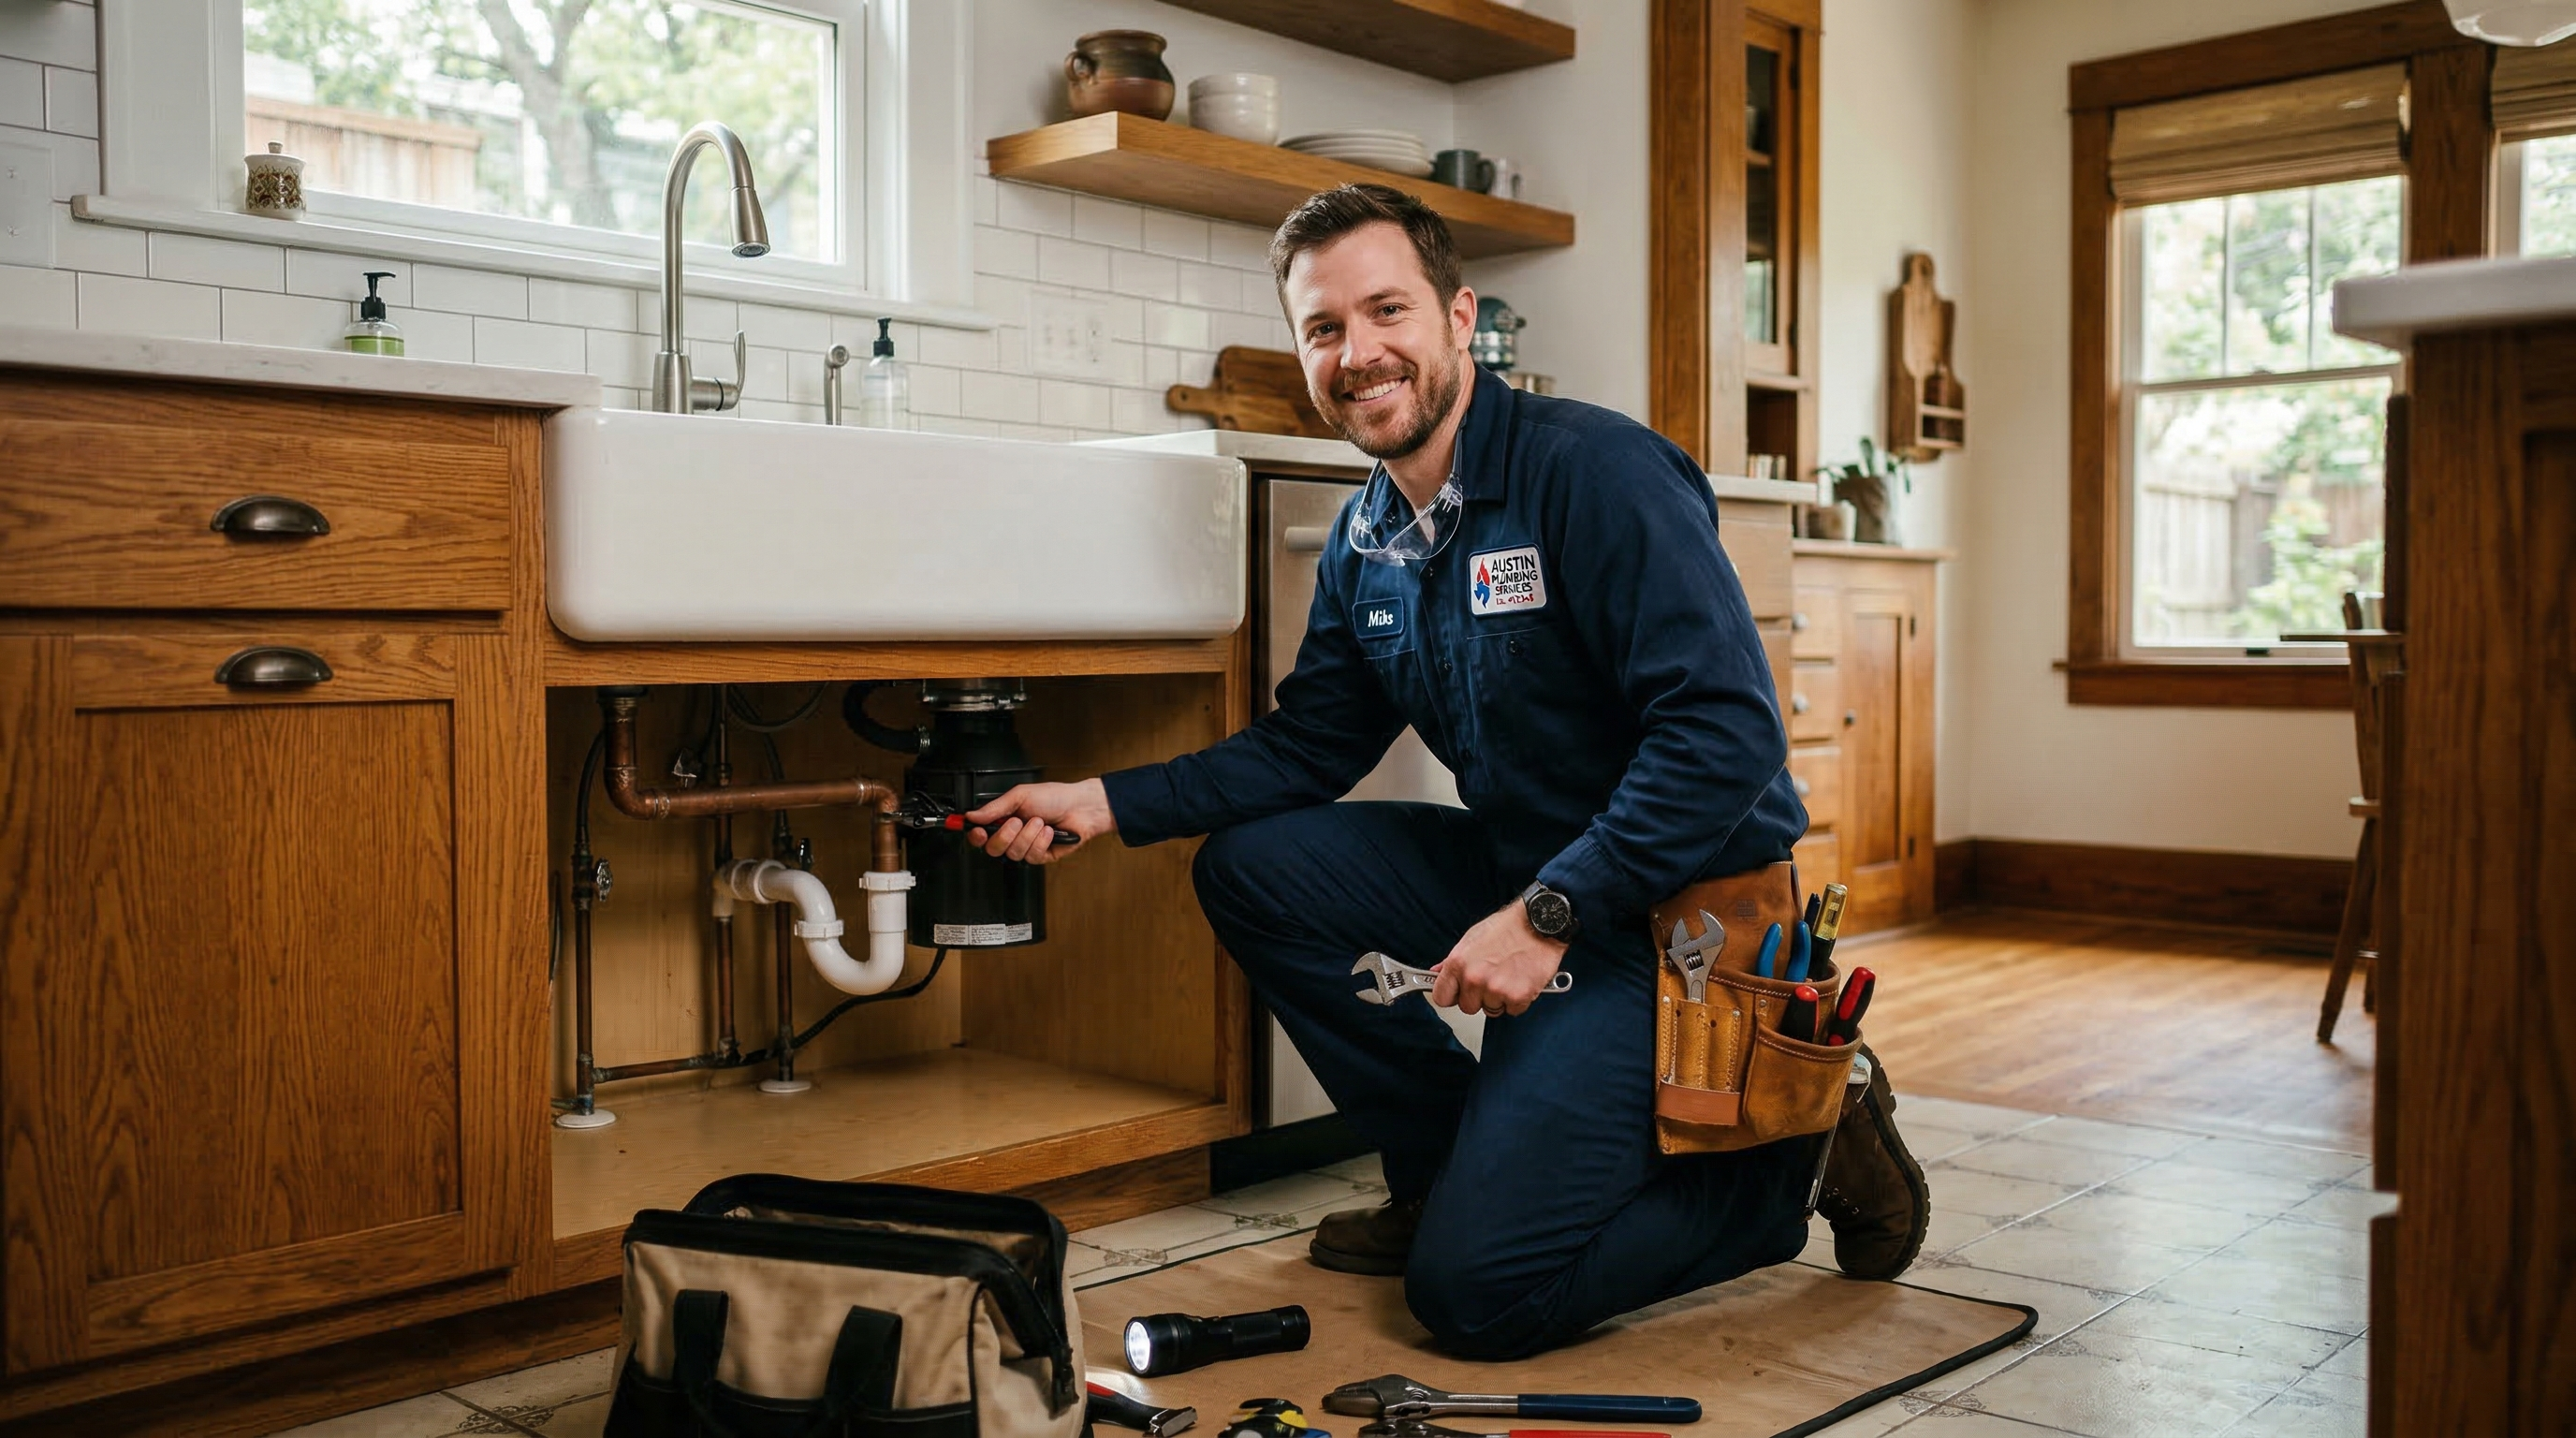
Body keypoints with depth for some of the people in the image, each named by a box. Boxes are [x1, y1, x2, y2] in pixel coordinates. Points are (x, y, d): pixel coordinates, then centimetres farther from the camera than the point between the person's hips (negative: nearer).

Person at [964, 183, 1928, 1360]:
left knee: (1475, 1290, -15)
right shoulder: (1365, 544, 7)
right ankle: (1449, 1170, 12)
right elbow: (1306, 750, 13)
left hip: (1682, 908, -8)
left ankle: (1786, 1155, 7)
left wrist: (1550, 915, -27)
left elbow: (1727, 729, -25)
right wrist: (1105, 805, 3)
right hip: (1526, 872, 8)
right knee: (1251, 864, 0)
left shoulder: (1594, 470, -18)